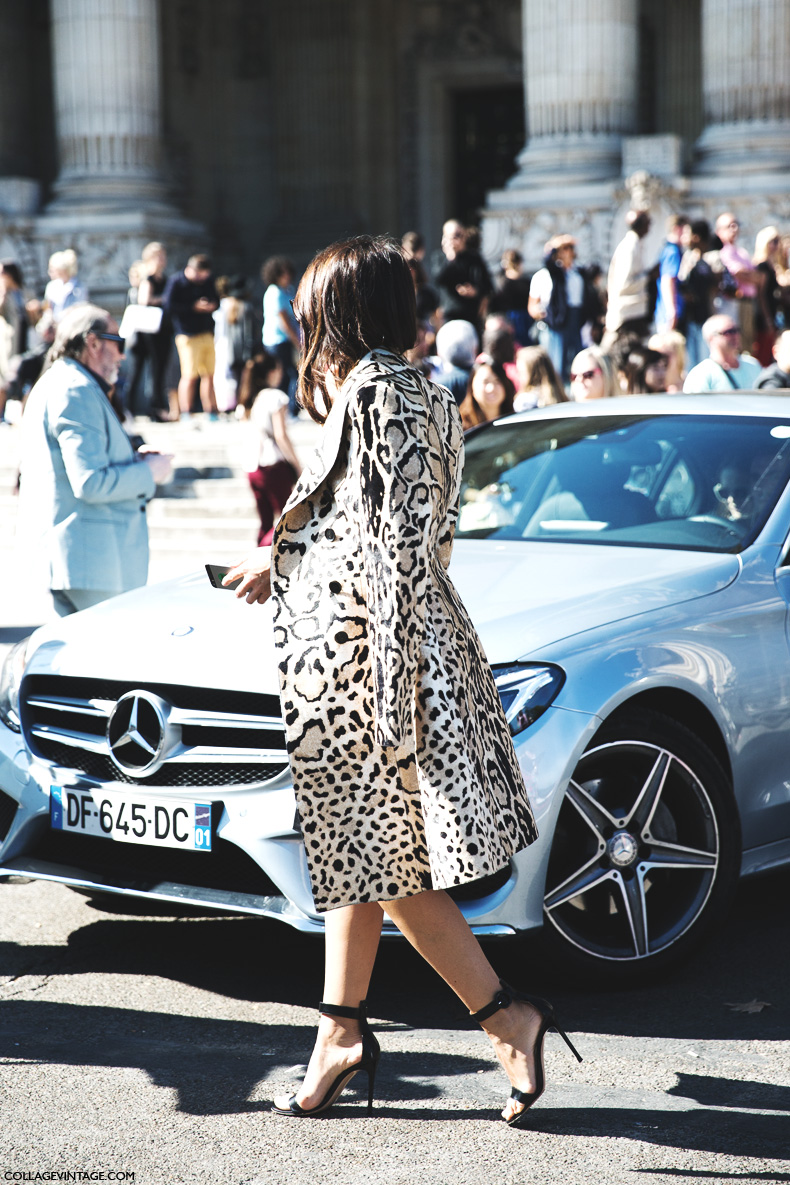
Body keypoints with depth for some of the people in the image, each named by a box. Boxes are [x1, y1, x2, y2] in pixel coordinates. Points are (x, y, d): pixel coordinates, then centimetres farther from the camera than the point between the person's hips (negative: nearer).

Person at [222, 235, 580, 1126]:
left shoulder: (374, 398, -16)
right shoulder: (416, 394, 13)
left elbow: (397, 544, -22)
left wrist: (396, 682, -23)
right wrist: (278, 565, 37)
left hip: (354, 656, -10)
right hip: (360, 654, 10)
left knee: (382, 860, -3)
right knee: (357, 853, 14)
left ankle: (507, 1018, 1)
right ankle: (342, 1033, 22)